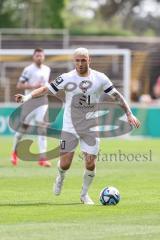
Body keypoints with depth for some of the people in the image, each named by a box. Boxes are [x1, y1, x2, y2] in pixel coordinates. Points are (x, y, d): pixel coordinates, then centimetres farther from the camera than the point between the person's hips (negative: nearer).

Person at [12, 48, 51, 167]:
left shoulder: (47, 69, 10)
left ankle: (43, 158, -11)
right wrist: (33, 86, -21)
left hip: (42, 101, 3)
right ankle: (15, 152, 28)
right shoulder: (28, 70, -8)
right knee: (24, 127, 6)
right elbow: (19, 85, -11)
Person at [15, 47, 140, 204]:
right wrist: (27, 97, -21)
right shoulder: (66, 78, -8)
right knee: (64, 164, -6)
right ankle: (61, 177, 32)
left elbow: (116, 96, 3)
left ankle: (84, 194, 21)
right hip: (70, 127, -1)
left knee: (90, 164, -4)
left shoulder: (100, 78, -5)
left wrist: (129, 114, -2)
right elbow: (46, 89, -7)